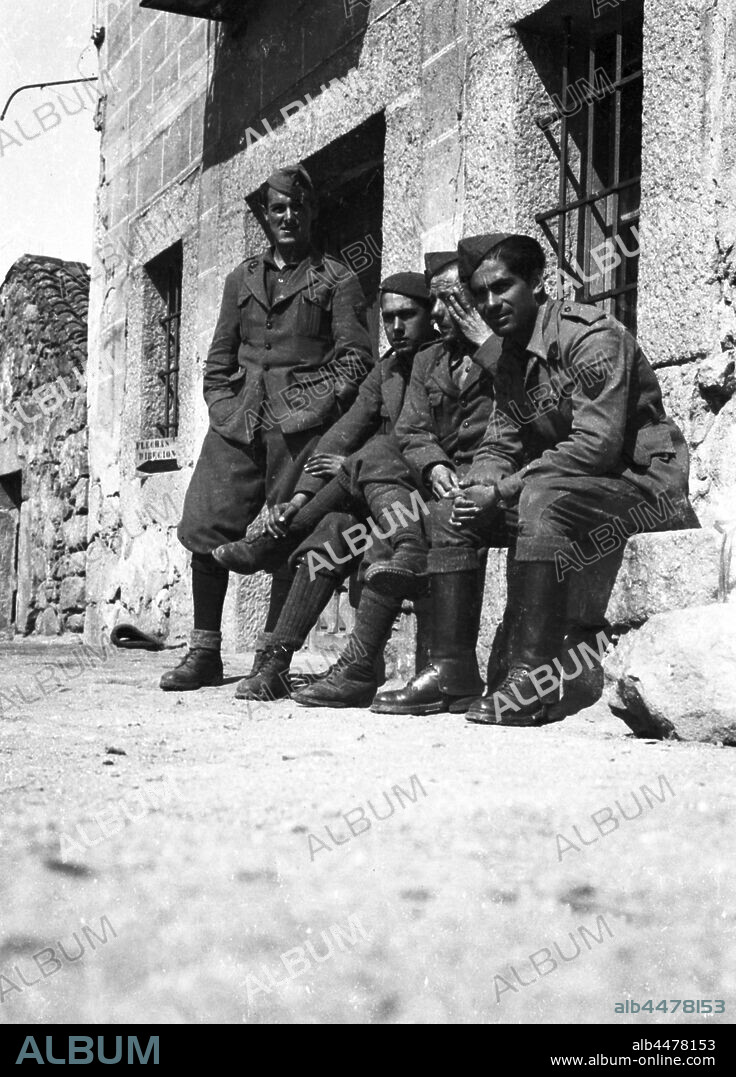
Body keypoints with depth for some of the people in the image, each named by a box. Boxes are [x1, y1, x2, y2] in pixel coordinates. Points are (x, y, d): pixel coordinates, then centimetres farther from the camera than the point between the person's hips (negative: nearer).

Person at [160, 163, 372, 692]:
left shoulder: (337, 279, 10)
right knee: (204, 526, -7)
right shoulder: (242, 279, 23)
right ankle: (205, 652, 3)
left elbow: (355, 357, 3)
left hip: (303, 423, -4)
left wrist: (320, 406, -9)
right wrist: (223, 407, 8)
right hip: (239, 422, 4)